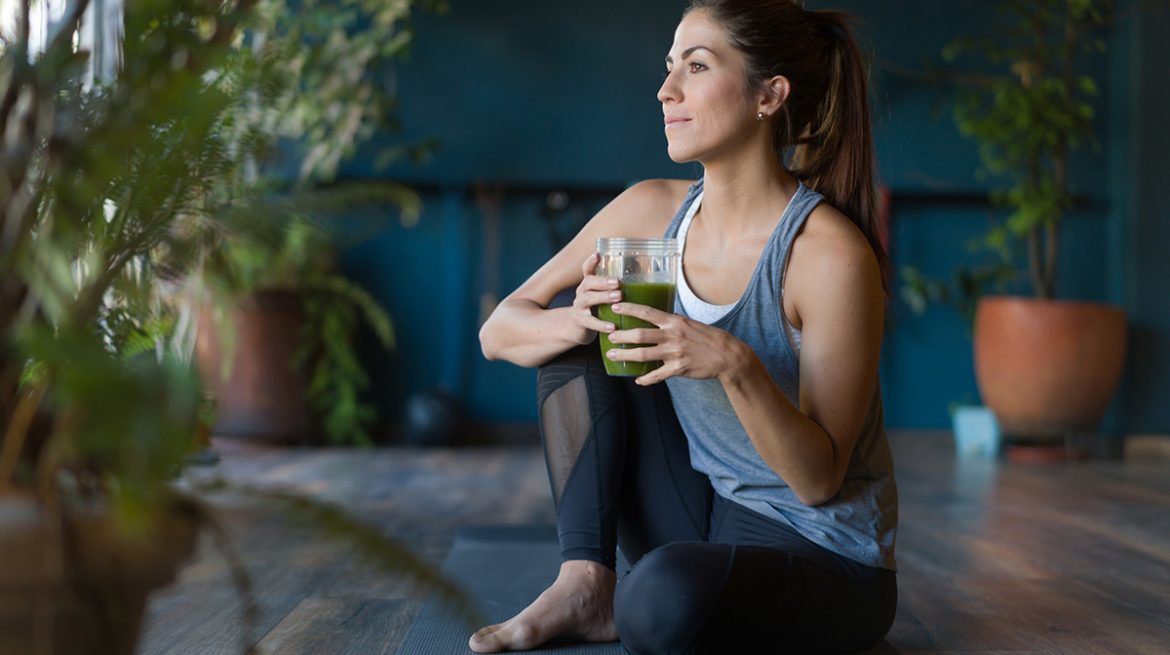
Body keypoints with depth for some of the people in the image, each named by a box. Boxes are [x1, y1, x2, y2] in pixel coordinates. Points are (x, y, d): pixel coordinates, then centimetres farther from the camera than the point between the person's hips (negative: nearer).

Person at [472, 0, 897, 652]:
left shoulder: (831, 254, -22)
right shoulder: (652, 210, -3)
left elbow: (819, 479, -20)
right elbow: (499, 333, -1)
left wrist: (737, 365, -37)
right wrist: (580, 320, -23)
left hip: (823, 564, -6)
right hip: (702, 518, 7)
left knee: (667, 596, -39)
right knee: (570, 321, -3)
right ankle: (585, 583, -7)